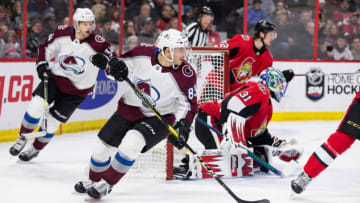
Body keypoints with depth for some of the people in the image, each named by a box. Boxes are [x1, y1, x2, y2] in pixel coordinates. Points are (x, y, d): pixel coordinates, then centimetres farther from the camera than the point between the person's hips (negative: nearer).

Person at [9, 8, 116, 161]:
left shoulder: (97, 43, -21)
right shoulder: (62, 34, -11)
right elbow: (46, 47, 6)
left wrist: (103, 60, -50)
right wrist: (41, 63, -8)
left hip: (77, 90, -2)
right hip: (55, 78, 2)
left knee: (52, 121, 1)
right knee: (36, 107, -15)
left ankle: (36, 149, 28)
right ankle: (22, 139, 11)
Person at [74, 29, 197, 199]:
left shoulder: (185, 74, -21)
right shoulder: (143, 53, -18)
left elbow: (189, 104, -11)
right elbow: (122, 61, -1)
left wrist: (183, 126, -24)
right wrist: (115, 66, -24)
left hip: (159, 117, -3)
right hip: (129, 108, 3)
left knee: (131, 143, -27)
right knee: (103, 143, 7)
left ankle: (107, 184, -8)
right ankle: (94, 180, 36)